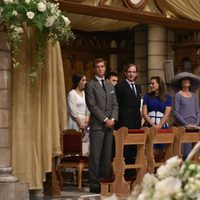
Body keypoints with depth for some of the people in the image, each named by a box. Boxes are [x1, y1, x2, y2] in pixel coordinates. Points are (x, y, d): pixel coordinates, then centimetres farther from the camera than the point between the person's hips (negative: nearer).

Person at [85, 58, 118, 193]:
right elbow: (92, 106, -9)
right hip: (97, 125, -6)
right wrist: (105, 119, -12)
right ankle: (94, 184, -4)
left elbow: (115, 104, 15)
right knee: (95, 156, -6)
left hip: (110, 125, 6)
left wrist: (113, 119, -2)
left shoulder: (110, 86, 18)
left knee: (107, 156, 6)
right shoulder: (90, 85, -2)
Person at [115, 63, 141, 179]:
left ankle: (132, 172, 14)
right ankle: (125, 173, -1)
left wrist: (139, 120, 13)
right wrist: (117, 120, -11)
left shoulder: (138, 87, 17)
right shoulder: (120, 87, -4)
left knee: (134, 149, 8)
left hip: (136, 122, 7)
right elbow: (117, 105, -7)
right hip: (125, 122, -7)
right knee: (125, 149, -5)